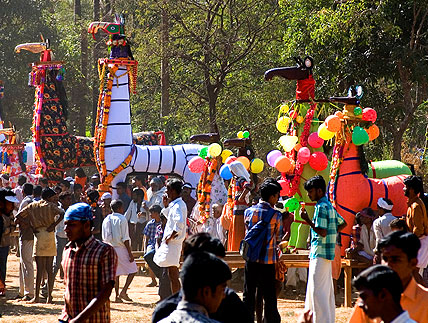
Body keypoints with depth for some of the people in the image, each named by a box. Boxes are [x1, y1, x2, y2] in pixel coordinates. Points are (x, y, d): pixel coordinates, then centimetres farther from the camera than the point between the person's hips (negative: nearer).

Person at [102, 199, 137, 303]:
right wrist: (130, 253, -12)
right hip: (121, 248, -6)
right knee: (133, 270, 3)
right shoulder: (122, 219, -10)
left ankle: (117, 296, 7)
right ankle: (124, 292, -7)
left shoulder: (106, 220, 8)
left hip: (110, 248, 6)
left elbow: (104, 238, 11)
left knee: (116, 273, 10)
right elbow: (125, 239, -14)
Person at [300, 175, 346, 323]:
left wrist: (307, 220, -19)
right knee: (327, 288, 13)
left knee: (318, 289, -9)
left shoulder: (321, 207, -15)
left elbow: (322, 232, -22)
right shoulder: (329, 206, 15)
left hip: (320, 253, -10)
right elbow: (342, 223, 26)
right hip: (327, 253, 10)